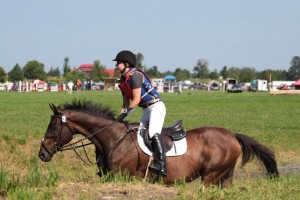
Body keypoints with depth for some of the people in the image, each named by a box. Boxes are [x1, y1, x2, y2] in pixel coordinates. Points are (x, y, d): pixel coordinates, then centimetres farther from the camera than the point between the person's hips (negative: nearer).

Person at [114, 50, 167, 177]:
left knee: (153, 133, -25)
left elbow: (136, 100, -22)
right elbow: (126, 103, 16)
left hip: (156, 106, -11)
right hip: (146, 110, 11)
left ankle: (161, 166, -36)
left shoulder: (135, 75, -16)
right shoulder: (123, 81, 13)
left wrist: (125, 113, -22)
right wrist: (119, 119, 5)